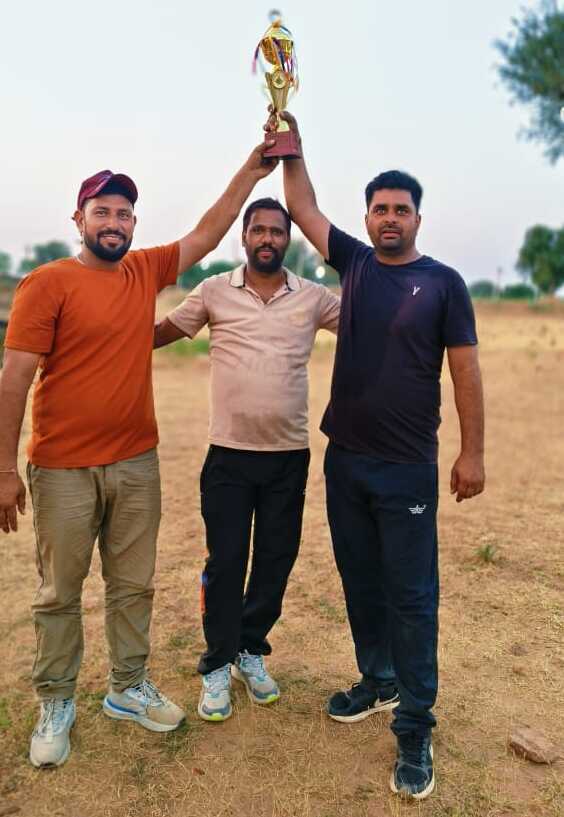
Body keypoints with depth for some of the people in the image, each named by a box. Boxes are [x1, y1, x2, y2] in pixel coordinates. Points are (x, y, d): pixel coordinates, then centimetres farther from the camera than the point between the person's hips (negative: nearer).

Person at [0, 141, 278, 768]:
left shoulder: (146, 271, 6)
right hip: (64, 470, -5)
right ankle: (56, 705, 29)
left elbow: (206, 235, 12)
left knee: (133, 587, 15)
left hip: (136, 464, 5)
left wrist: (250, 172, 5)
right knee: (59, 593, 11)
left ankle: (128, 689, 33)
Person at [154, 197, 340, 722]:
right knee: (225, 561, 5)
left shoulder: (314, 297, 3)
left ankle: (250, 651, 34)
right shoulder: (215, 291, 1)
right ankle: (217, 666, 24)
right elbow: (162, 332, 6)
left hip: (289, 455, 2)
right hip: (229, 454, -1)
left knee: (276, 559, 12)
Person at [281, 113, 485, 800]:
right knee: (360, 582, 16)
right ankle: (377, 682, 35)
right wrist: (291, 148, 4)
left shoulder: (443, 282, -3)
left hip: (408, 469, -4)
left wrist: (472, 452, -7)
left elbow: (465, 369, -4)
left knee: (411, 595, 1)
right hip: (344, 460, 5)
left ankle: (414, 730, 14)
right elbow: (303, 208, 13)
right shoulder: (354, 261, 8)